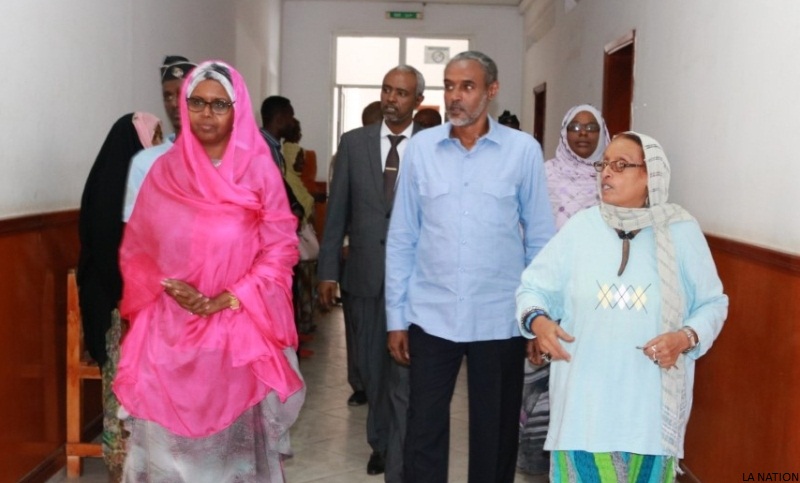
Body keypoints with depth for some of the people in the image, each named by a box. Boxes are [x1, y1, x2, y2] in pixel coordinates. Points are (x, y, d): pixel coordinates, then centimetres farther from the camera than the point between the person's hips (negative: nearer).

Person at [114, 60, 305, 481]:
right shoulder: (164, 170, 5)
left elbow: (279, 248, -4)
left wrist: (230, 297, -14)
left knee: (235, 430, 7)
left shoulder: (260, 170, -2)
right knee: (170, 430, 8)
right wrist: (167, 287, -10)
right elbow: (136, 247, 8)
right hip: (171, 326, 2)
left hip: (240, 325, -2)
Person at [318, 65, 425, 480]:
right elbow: (337, 212, 6)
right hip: (364, 277, 3)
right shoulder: (353, 142, 5)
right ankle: (380, 442, 39)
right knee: (372, 371, 17)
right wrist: (327, 271, 3)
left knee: (405, 376, -3)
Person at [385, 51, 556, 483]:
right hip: (431, 316, 1)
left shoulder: (524, 150, -3)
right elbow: (401, 239, 3)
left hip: (500, 318, 0)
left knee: (496, 432, 13)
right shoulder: (420, 147, 1)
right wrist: (396, 316, 3)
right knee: (423, 431, 8)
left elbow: (540, 239, 2)